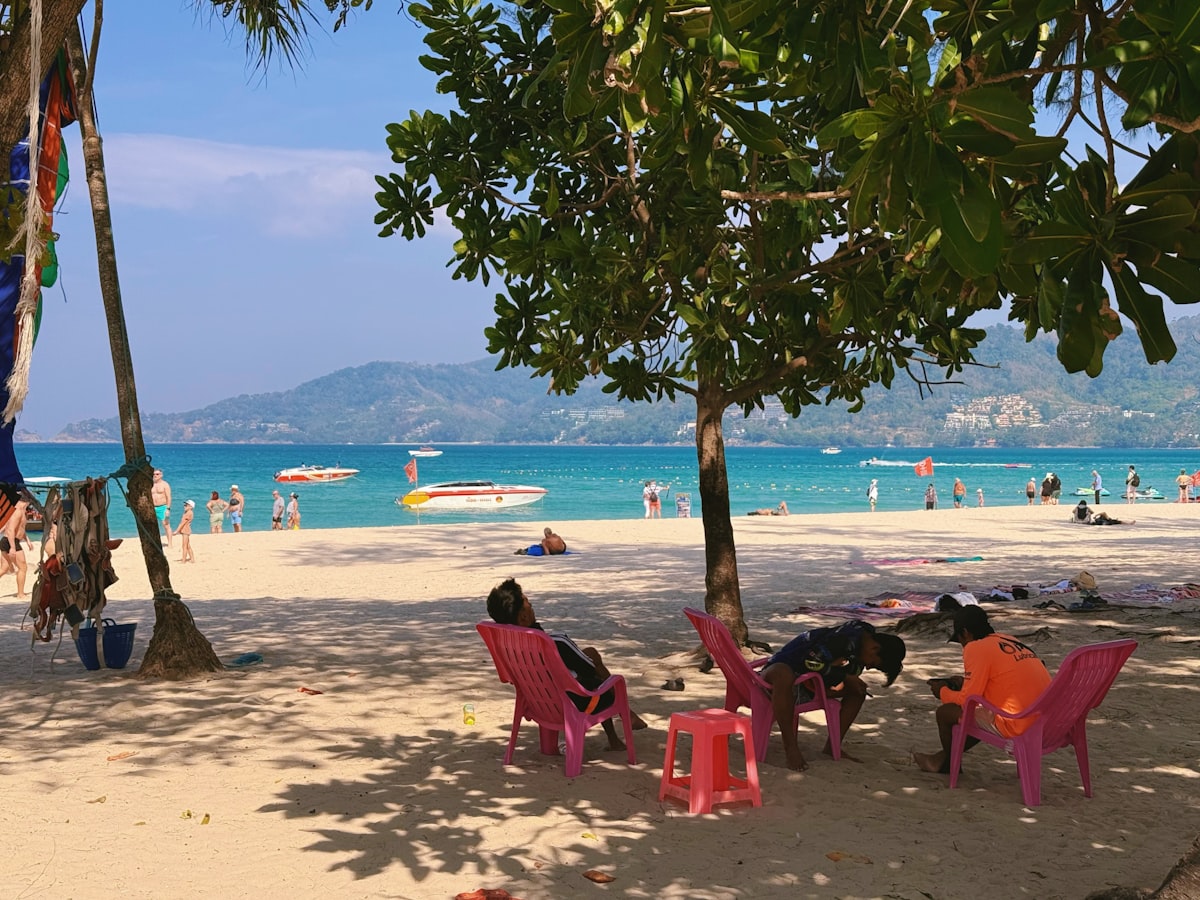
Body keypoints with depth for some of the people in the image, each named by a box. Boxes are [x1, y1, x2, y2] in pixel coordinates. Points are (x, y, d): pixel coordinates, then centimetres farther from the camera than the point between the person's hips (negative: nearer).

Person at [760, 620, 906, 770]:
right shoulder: (849, 639, -28)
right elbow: (812, 662, -27)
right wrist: (846, 678, -16)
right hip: (784, 667, -10)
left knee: (858, 689, 1)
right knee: (784, 676, -45)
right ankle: (790, 747, -38)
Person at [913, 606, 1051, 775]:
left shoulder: (977, 648, -10)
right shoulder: (1010, 640, 14)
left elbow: (968, 700, -9)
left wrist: (943, 692, 10)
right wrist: (965, 684, 33)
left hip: (1015, 727, -9)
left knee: (945, 713, 7)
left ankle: (949, 763, 31)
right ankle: (946, 755, 46)